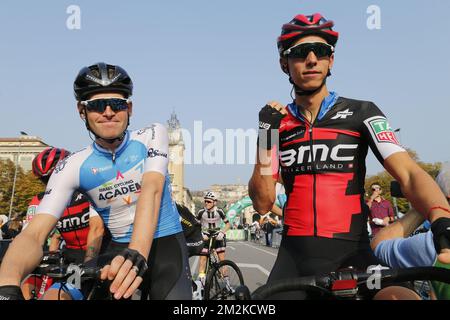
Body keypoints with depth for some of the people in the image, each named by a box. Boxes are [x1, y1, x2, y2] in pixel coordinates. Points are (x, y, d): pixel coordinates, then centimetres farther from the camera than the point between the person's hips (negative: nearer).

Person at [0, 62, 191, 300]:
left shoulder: (152, 136, -9)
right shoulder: (72, 167, -9)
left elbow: (151, 190, -26)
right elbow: (34, 233, -20)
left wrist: (137, 254, -44)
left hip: (165, 242, -1)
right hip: (119, 248, 2)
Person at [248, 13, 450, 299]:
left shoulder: (361, 113, 1)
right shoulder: (277, 124, 5)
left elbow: (409, 174, -12)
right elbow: (263, 204, -1)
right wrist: (266, 137, -12)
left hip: (351, 258, -1)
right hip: (294, 260, 2)